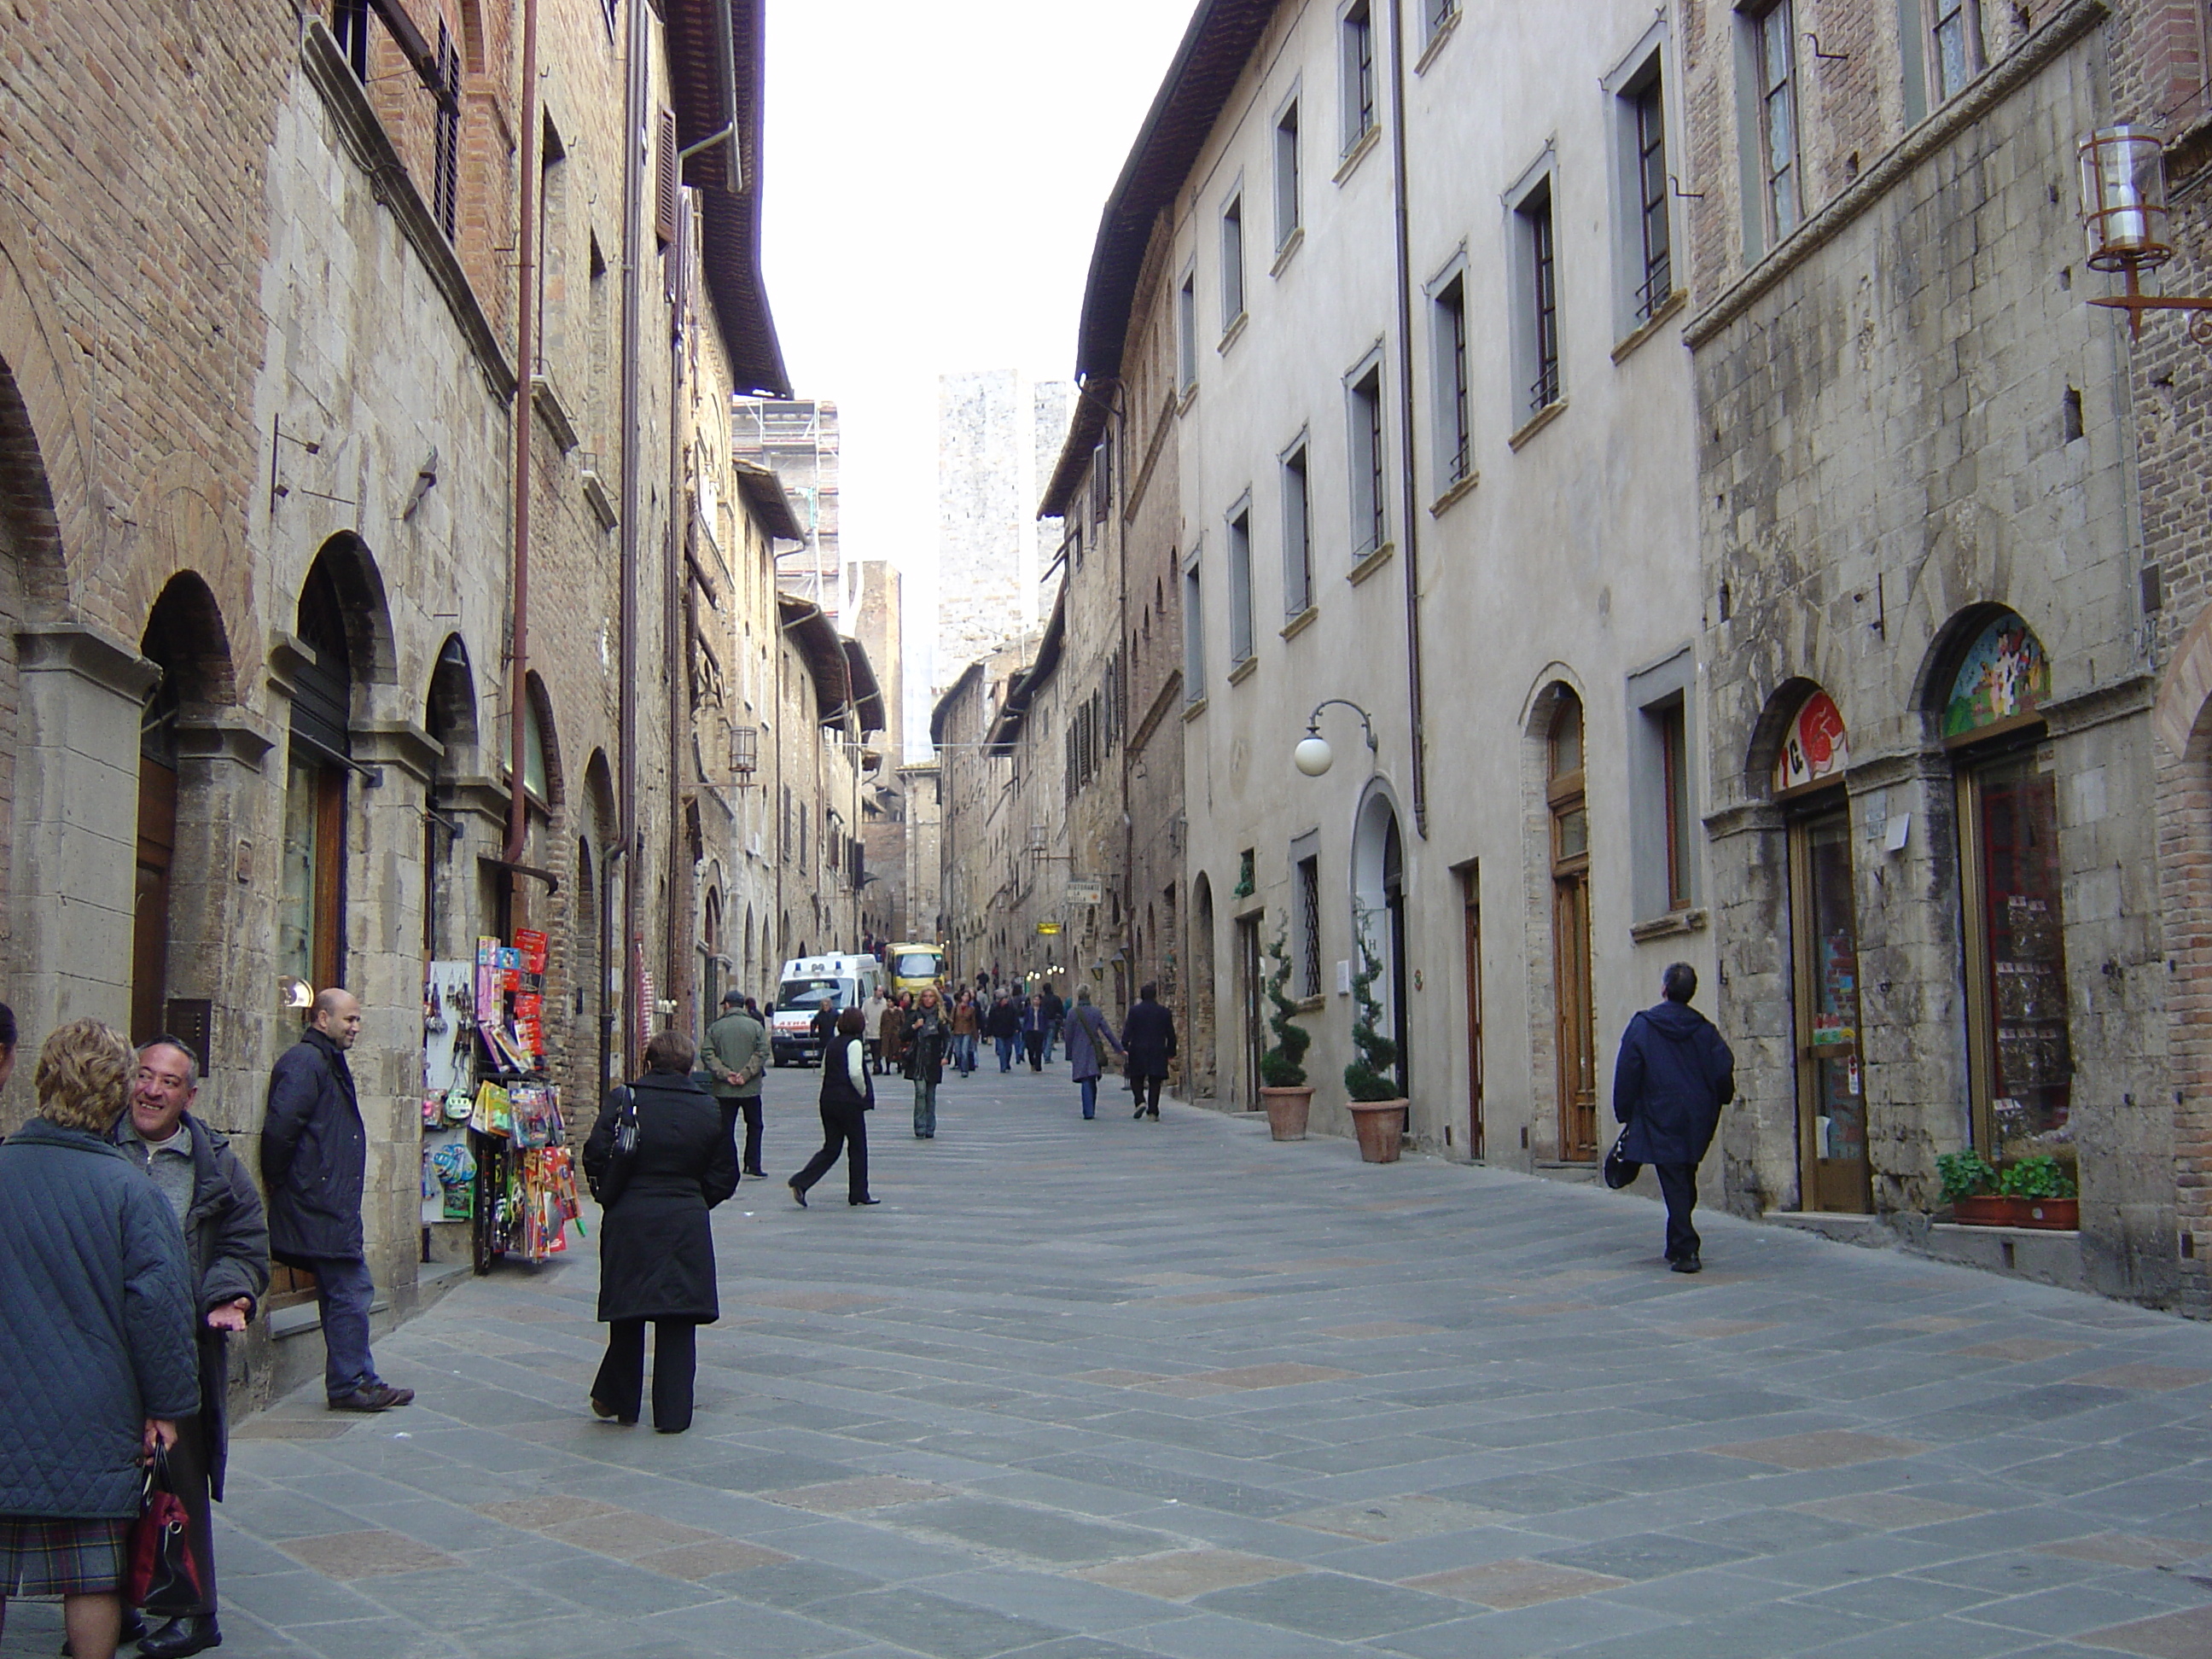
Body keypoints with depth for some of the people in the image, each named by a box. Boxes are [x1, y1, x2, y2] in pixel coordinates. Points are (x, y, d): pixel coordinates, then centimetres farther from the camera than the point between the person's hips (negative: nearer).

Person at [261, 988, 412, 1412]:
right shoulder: (305, 1062, -13)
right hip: (322, 1206, -11)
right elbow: (281, 1127, -24)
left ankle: (354, 1381, 19)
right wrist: (279, 1182, -14)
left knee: (343, 1293, 13)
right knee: (351, 1292, -7)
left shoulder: (329, 1063, 20)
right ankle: (351, 1383, -1)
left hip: (333, 1205, 11)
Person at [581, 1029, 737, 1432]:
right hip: (687, 1225, 0)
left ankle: (619, 1401, 23)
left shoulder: (622, 1100, -4)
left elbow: (596, 1156, -9)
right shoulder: (710, 1110, 1)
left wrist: (611, 1197, 8)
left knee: (627, 1315, 13)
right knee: (678, 1319, 5)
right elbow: (724, 1176, 4)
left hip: (628, 1221, 0)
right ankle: (673, 1413, 7)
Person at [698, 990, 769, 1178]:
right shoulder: (756, 1026, -1)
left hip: (723, 1090, 0)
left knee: (726, 1129, 5)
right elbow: (762, 1053, -9)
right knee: (754, 1126, 15)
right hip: (751, 1088, 0)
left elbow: (706, 1054, -6)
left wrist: (724, 1073, -10)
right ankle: (752, 1165, 11)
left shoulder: (715, 1028, 1)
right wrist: (746, 1074, -11)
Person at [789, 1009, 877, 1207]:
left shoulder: (832, 1043, 12)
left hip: (828, 1101, 7)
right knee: (857, 1148, 7)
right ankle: (858, 1194, 13)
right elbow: (855, 1073, -22)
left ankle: (801, 1182, -5)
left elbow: (823, 1072, 16)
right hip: (849, 1103, -7)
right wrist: (864, 1093, -8)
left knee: (830, 1148, 10)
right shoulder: (854, 1043, -11)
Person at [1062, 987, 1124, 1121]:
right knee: (1093, 1082, 14)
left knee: (1086, 1082, -4)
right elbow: (1107, 1031, -1)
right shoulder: (1096, 1012, 0)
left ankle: (1088, 1111, -12)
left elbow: (1069, 1036, -3)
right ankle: (1091, 1110, 22)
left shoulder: (1073, 1014, -6)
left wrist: (1069, 1055, 6)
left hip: (1080, 1052, -3)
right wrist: (1119, 1048, 2)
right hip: (1094, 1051, 3)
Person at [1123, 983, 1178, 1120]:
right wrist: (1171, 1052, 15)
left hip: (1138, 1053, -1)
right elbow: (1171, 1035, 6)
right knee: (1155, 1083, 4)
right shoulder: (1164, 1012, 3)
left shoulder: (1134, 1011, -3)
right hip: (1158, 1054, 1)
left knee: (1136, 1079, 12)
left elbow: (1127, 1032, -7)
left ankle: (1140, 1101, -10)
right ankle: (1153, 1111, -1)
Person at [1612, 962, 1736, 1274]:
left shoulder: (1642, 1026, -6)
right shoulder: (1704, 1029, 2)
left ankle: (1685, 1251, -9)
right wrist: (1714, 1104, 17)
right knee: (1686, 1183, 17)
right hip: (1697, 1122, 4)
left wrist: (1625, 1115, 2)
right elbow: (1724, 1070, -1)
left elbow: (1626, 1074, -7)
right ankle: (1679, 1247, 24)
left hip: (1660, 1120, -4)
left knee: (1674, 1186, -3)